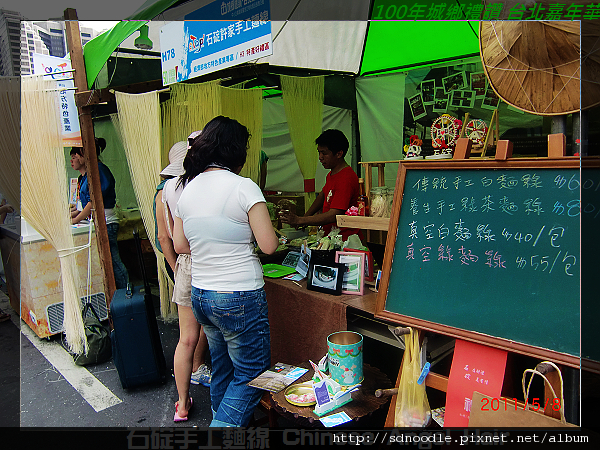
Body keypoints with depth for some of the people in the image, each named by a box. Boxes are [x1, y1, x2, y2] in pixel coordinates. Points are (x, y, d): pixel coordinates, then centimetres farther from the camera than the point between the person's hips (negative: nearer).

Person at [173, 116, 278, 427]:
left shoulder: (188, 189, 4)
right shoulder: (244, 187, -15)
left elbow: (180, 245, 11)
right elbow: (269, 246, -16)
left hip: (199, 296, 7)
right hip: (239, 299, -7)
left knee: (221, 368, 24)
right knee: (251, 374, 9)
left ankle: (221, 418, 38)